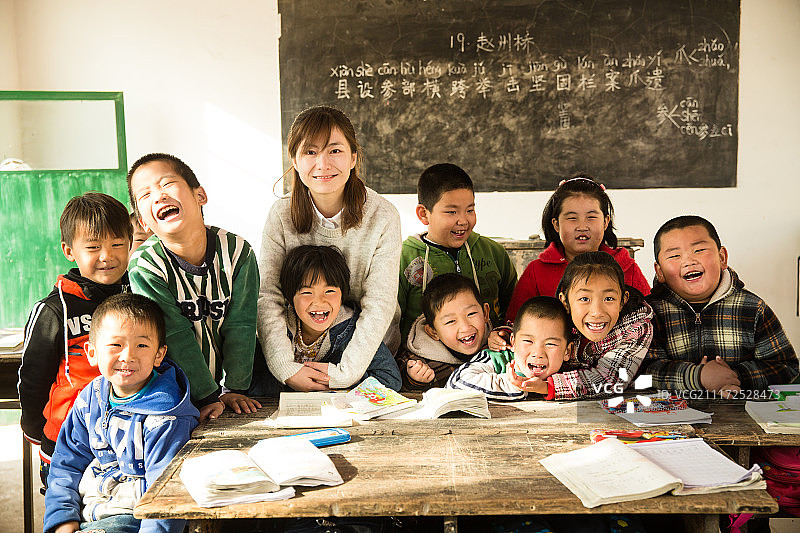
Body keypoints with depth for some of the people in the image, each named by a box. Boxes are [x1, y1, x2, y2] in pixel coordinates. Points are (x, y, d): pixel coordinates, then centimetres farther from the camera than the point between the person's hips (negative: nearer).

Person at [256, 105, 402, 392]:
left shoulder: (382, 216, -12)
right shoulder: (282, 216, -6)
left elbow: (380, 304, -14)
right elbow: (267, 298, -12)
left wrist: (344, 371, -22)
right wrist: (287, 368, -25)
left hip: (369, 349, 0)